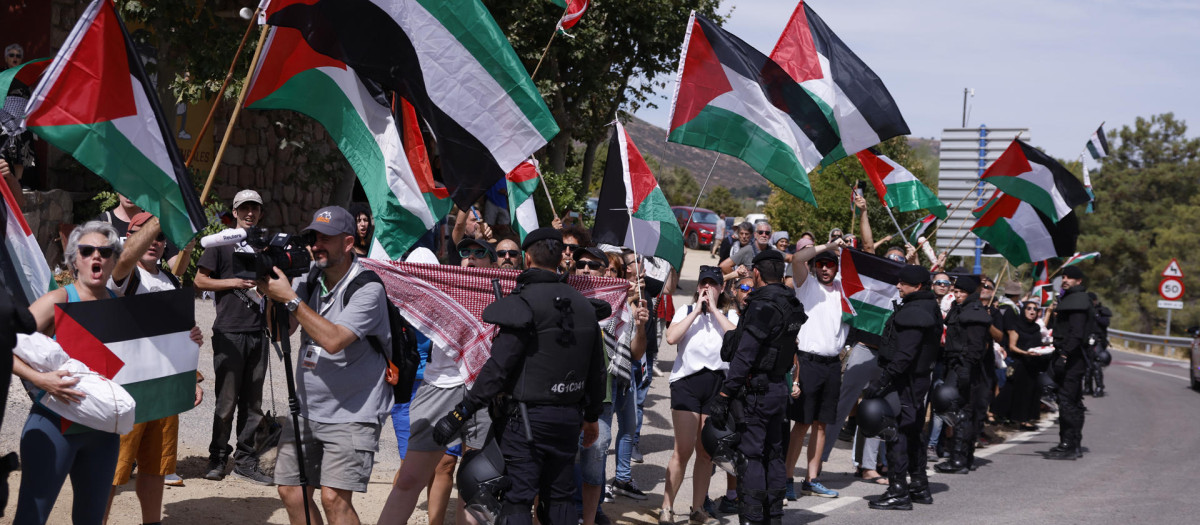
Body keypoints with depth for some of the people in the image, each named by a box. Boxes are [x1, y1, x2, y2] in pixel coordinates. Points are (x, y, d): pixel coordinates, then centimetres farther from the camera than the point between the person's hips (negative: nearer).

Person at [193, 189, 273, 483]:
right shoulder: (222, 243, 3)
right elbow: (201, 281, 0)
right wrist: (234, 283, -10)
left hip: (258, 332, 5)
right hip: (229, 332, -5)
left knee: (253, 402, 7)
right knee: (226, 401, -3)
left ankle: (246, 460, 13)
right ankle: (217, 458, 8)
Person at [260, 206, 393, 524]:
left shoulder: (367, 289, -15)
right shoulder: (311, 281, 7)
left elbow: (333, 340, -27)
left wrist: (290, 298, -22)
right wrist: (272, 295, -9)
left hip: (352, 415, -7)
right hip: (307, 410, 7)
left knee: (334, 498, -16)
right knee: (291, 490, 8)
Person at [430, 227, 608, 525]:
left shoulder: (524, 303, -14)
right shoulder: (583, 305, 9)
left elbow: (498, 368, -19)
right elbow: (596, 370, 16)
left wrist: (461, 413, -17)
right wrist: (592, 416, 28)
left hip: (528, 418, -7)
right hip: (569, 418, 7)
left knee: (517, 500, -4)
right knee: (559, 497, 15)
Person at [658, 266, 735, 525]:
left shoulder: (729, 315, 13)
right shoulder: (685, 311, 11)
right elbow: (671, 337, -8)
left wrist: (715, 310, -5)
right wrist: (697, 311, -4)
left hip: (717, 383, 2)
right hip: (687, 380, -2)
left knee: (706, 452, 6)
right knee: (683, 449, -9)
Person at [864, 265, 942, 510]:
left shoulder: (913, 313, -19)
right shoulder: (930, 307, 13)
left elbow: (904, 355, -26)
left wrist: (881, 382, -25)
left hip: (903, 381, -11)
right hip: (919, 379, 11)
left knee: (896, 433, -7)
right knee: (912, 433, 18)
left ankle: (898, 492, -6)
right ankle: (920, 487, 26)